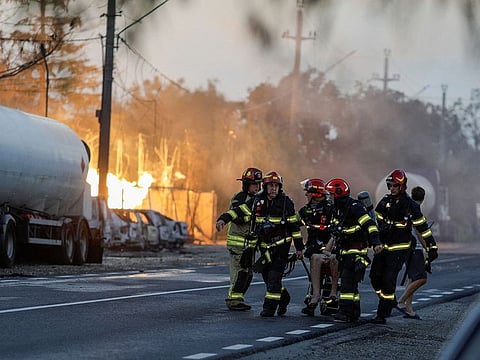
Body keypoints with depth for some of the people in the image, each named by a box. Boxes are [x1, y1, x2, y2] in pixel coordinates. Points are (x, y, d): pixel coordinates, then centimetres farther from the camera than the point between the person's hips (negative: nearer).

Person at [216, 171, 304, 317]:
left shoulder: (286, 202, -5)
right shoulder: (257, 201, 3)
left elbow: (295, 225, -2)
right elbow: (239, 211, -2)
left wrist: (299, 247, -2)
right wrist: (223, 218, -20)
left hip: (281, 245, -4)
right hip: (265, 246, 4)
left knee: (274, 277, -12)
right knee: (267, 276, 9)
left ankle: (270, 307, -6)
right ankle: (283, 298, 31)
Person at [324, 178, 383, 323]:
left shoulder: (354, 207, -15)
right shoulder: (337, 209, 14)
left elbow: (369, 224, -22)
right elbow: (335, 232, 27)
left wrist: (376, 243, -30)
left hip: (356, 250, -9)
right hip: (345, 251, 9)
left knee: (347, 281, -15)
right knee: (350, 283, 10)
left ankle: (345, 312, -17)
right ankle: (354, 313, 16)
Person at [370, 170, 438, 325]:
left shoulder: (411, 205, -6)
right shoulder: (385, 202, 6)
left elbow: (422, 227, -2)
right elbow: (376, 221, 15)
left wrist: (432, 247, -2)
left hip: (399, 249, -5)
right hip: (383, 246, 5)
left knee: (389, 280, -12)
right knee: (375, 276, 3)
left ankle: (382, 314, -7)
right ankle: (390, 302, 26)